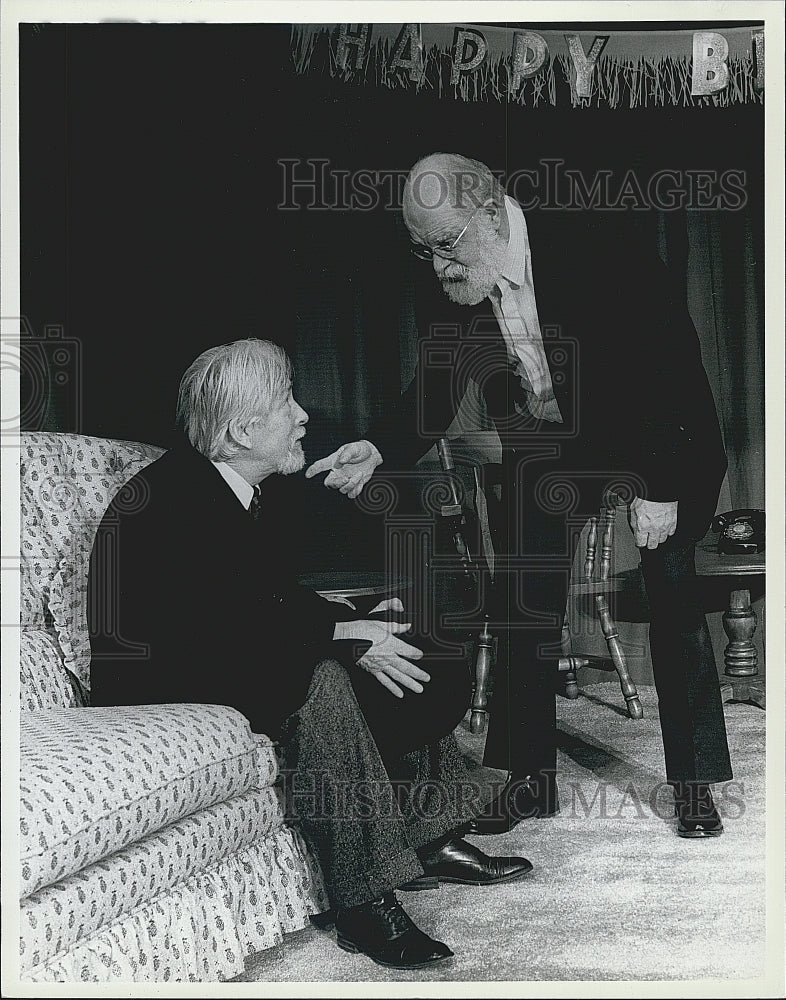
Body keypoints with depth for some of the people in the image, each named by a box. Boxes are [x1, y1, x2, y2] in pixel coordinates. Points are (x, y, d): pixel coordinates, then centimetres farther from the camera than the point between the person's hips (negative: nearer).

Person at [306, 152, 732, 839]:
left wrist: (661, 487, -25)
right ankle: (530, 778, 11)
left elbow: (673, 364, -24)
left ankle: (695, 784, 6)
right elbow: (436, 395, -3)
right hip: (546, 448, 4)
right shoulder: (443, 296, -17)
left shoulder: (596, 258, -31)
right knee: (525, 605, 0)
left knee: (673, 598, -5)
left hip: (660, 438, -4)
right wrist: (377, 450, -22)